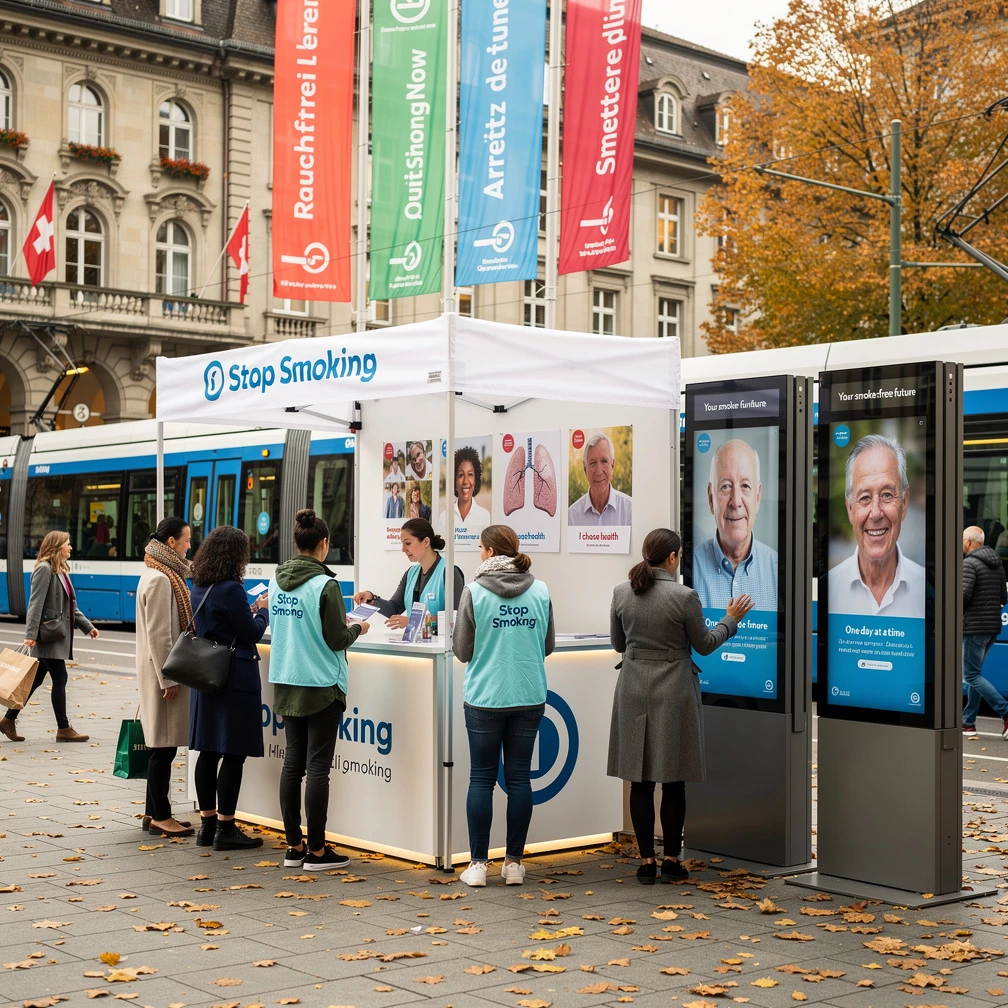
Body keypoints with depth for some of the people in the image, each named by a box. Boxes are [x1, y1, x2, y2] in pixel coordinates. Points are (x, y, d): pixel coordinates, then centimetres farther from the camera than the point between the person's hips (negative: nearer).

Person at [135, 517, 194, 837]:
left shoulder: (165, 575, 14)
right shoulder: (160, 579, -16)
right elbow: (158, 634, -20)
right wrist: (168, 679, -19)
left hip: (163, 669, 10)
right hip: (162, 670, -10)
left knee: (162, 746, 13)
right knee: (164, 746, -3)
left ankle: (154, 812, 19)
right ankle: (160, 816, 3)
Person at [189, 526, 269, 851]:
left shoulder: (198, 588, 9)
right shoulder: (231, 590, -16)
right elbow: (252, 633, -10)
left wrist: (250, 611, 17)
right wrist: (263, 610, 7)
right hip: (234, 678, -8)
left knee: (208, 752, 11)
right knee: (234, 754, -3)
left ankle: (207, 824, 17)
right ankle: (225, 830, 0)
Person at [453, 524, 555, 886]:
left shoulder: (474, 592, -9)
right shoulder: (540, 591, 0)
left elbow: (462, 650, -3)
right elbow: (548, 645, 9)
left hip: (484, 697, -3)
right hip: (529, 697, 3)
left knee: (482, 778, 7)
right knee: (519, 777, 10)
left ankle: (478, 863, 9)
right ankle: (514, 863, 14)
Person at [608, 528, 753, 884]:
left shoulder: (621, 593, -2)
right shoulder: (684, 596, -13)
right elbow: (704, 644, -1)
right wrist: (731, 618, 14)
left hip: (634, 691, 3)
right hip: (673, 693, -3)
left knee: (640, 780, 7)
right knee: (673, 781, 7)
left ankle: (647, 861, 10)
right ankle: (671, 861, 13)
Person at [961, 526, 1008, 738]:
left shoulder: (969, 563, -13)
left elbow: (964, 594, -23)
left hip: (974, 627, -9)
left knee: (972, 675, -4)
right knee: (974, 673, 14)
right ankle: (968, 722, 15)